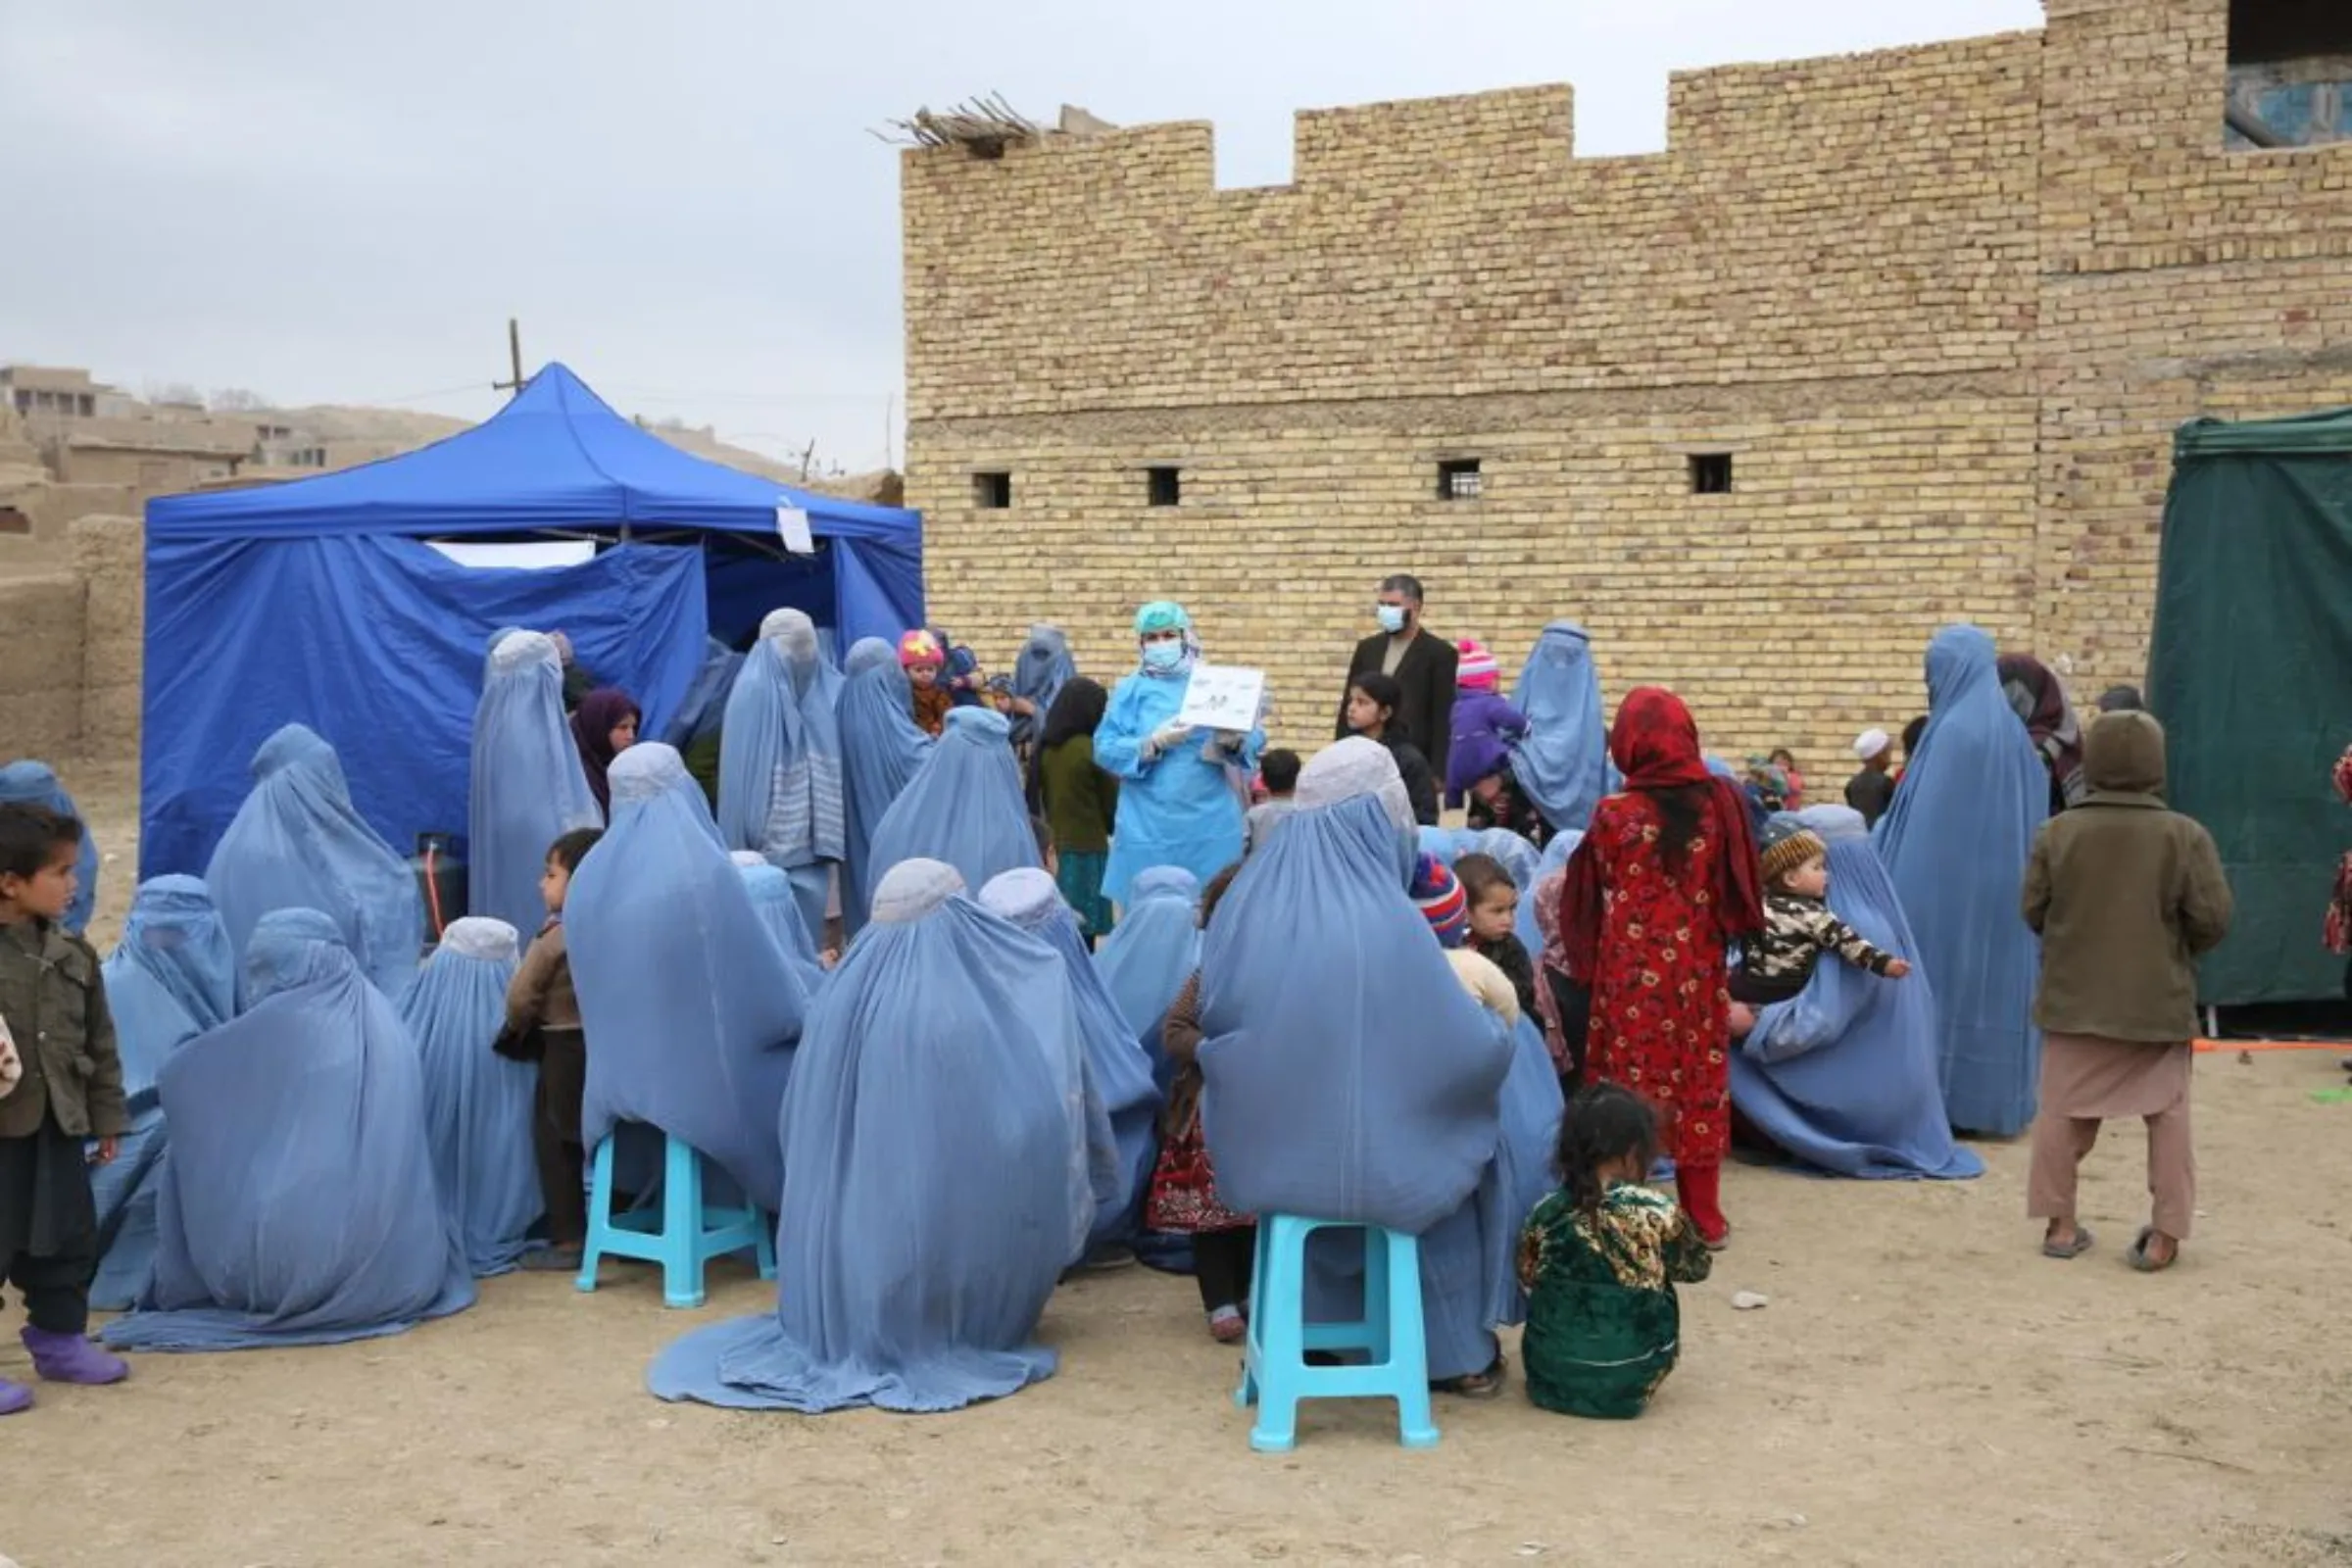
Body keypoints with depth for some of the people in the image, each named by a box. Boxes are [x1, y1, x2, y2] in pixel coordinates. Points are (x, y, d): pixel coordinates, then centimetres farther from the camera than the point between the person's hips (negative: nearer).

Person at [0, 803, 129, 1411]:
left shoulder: (72, 956, 5)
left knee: (68, 1238, 15)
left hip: (58, 1124, 6)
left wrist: (107, 1116, 12)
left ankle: (60, 1338, 31)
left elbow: (99, 1044, 11)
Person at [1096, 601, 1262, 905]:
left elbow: (1255, 739, 6)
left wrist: (1234, 742, -15)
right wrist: (1154, 743, -17)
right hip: (1149, 830, -2)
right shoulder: (1131, 690, 4)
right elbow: (1104, 749, -4)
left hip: (1211, 828, 2)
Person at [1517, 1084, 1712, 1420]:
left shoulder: (1546, 1212, -7)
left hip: (1552, 1376, 3)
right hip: (1629, 1381, -3)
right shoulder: (1656, 1210, -13)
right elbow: (1696, 1267, 3)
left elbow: (1528, 1280, 5)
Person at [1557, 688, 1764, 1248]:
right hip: (1698, 964, 3)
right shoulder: (1720, 802, -5)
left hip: (1633, 967, -2)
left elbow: (1601, 887, 2)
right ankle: (1704, 1214, 20)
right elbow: (1733, 888, 4)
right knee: (1699, 1080, 12)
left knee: (1635, 1083, 7)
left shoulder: (1615, 814, -12)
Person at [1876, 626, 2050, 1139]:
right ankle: (1998, 1095, 16)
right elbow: (2033, 824, 14)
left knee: (1949, 981, -2)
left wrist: (1871, 850, -8)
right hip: (2003, 884, 8)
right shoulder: (2012, 732, 11)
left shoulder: (1953, 731, -15)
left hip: (1950, 883, -8)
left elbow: (1923, 823, -16)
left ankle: (1947, 1097, 1)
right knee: (1996, 979, 11)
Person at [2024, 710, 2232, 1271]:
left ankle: (2060, 1224, 15)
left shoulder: (2058, 832, -5)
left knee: (2064, 1111, 12)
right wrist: (2178, 949, 10)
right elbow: (2213, 919, -11)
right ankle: (2164, 1234, 8)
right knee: (2167, 1114, 10)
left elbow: (2033, 912, -1)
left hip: (2073, 998, 1)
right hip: (2159, 1002, -1)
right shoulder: (2185, 835, -10)